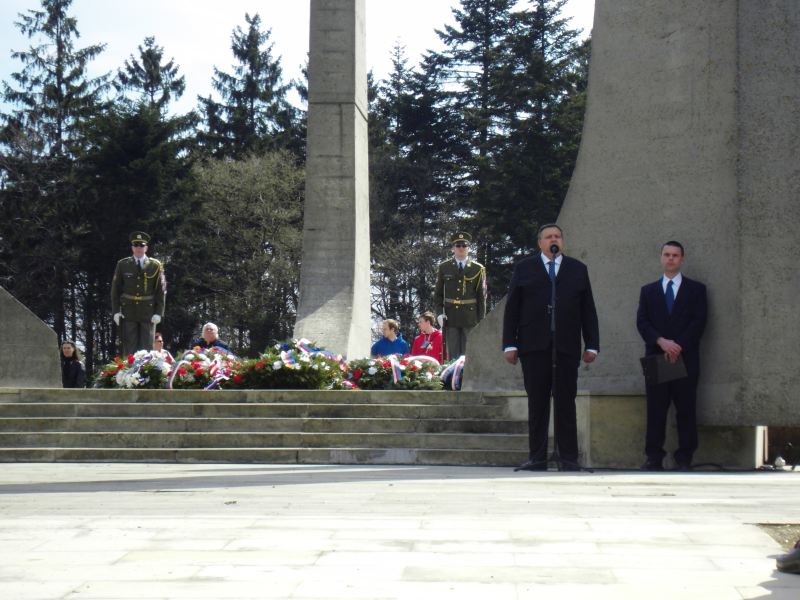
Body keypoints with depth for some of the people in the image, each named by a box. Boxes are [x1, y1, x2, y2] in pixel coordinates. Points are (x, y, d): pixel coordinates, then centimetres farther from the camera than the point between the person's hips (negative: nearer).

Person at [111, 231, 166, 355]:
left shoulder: (156, 266, 3)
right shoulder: (122, 265, 5)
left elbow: (161, 290, 2)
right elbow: (115, 289, 6)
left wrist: (159, 312, -5)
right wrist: (116, 311, -2)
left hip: (148, 312, 0)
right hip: (128, 312, 0)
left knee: (147, 348, 1)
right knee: (129, 349, 0)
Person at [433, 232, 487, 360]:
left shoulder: (478, 269, 4)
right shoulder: (443, 267, 7)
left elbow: (482, 296, 4)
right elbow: (438, 293, 10)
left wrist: (481, 319, -1)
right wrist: (440, 313, -3)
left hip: (470, 317, -1)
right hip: (450, 317, 1)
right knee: (452, 355, 2)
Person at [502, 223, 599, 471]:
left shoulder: (578, 270, 15)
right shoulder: (523, 268, 12)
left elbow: (588, 310, 13)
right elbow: (512, 309, 8)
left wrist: (592, 345, 5)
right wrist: (510, 344, -1)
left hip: (567, 347, 0)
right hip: (534, 347, 0)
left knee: (566, 402, -1)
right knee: (537, 403, 0)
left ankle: (569, 458, 3)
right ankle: (537, 457, 4)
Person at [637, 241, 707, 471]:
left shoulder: (696, 289, 10)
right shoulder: (648, 290, 16)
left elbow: (699, 322, 0)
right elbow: (642, 322, 5)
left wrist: (679, 347, -11)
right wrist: (661, 341, -12)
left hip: (686, 359, -1)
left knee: (686, 411, -2)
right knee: (655, 411, -1)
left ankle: (684, 459, 1)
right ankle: (654, 458, 1)